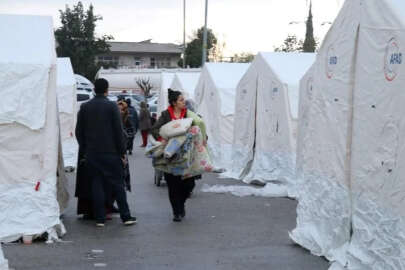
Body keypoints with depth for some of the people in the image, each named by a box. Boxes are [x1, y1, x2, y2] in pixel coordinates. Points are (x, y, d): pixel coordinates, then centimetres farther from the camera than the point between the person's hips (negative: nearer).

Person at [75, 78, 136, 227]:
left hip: (92, 153, 3)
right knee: (117, 184, 4)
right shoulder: (112, 106, -8)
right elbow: (119, 131, -8)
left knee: (97, 184, 7)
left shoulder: (84, 107, 4)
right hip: (111, 153, -3)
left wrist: (85, 149, 15)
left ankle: (100, 218, 6)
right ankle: (126, 216, 6)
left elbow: (79, 131, 7)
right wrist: (122, 151, -1)